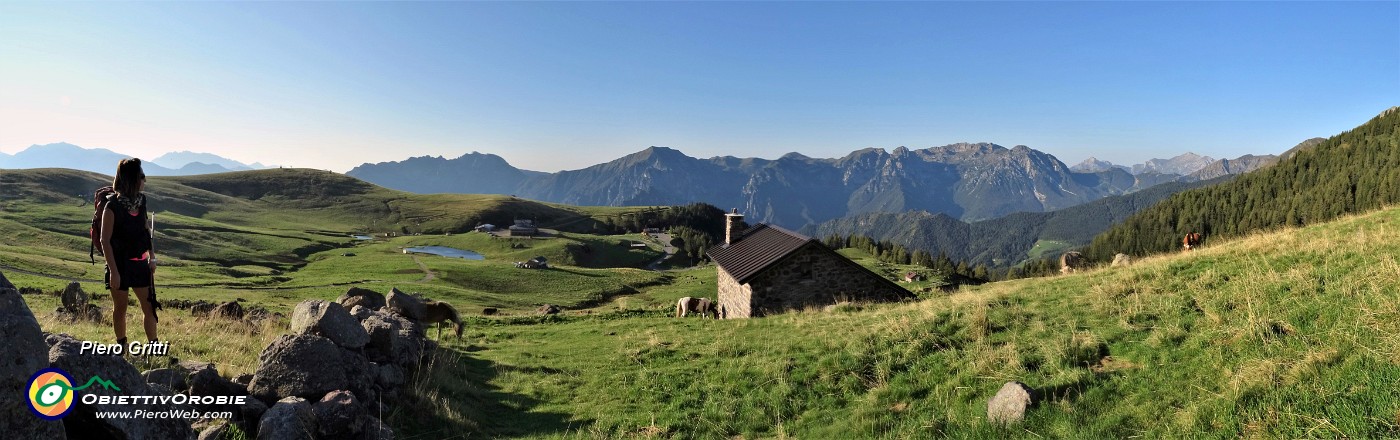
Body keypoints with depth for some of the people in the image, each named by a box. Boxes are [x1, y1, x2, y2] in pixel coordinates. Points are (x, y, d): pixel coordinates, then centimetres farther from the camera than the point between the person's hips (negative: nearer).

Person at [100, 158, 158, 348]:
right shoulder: (113, 205, -15)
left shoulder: (140, 201, 2)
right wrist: (113, 271, -16)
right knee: (120, 308, 10)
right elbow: (105, 240, -14)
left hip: (140, 263, 5)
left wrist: (151, 258, 8)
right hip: (120, 264, -5)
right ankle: (122, 347, 23)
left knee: (149, 306, 4)